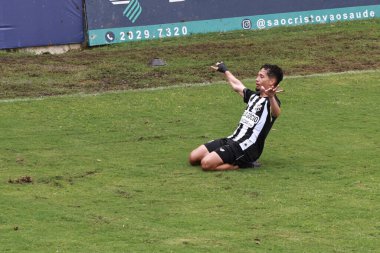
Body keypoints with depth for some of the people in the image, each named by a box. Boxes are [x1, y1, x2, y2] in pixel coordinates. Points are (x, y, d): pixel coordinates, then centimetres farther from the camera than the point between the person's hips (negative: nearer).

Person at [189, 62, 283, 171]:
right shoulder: (254, 96, 17)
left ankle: (241, 164, -9)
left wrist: (271, 97, -60)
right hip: (231, 140, 9)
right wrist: (225, 70, 53)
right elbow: (236, 85, 38)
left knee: (207, 163, -27)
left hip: (246, 148, -9)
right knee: (193, 158, 2)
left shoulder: (271, 102, -12)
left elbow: (276, 113, -38)